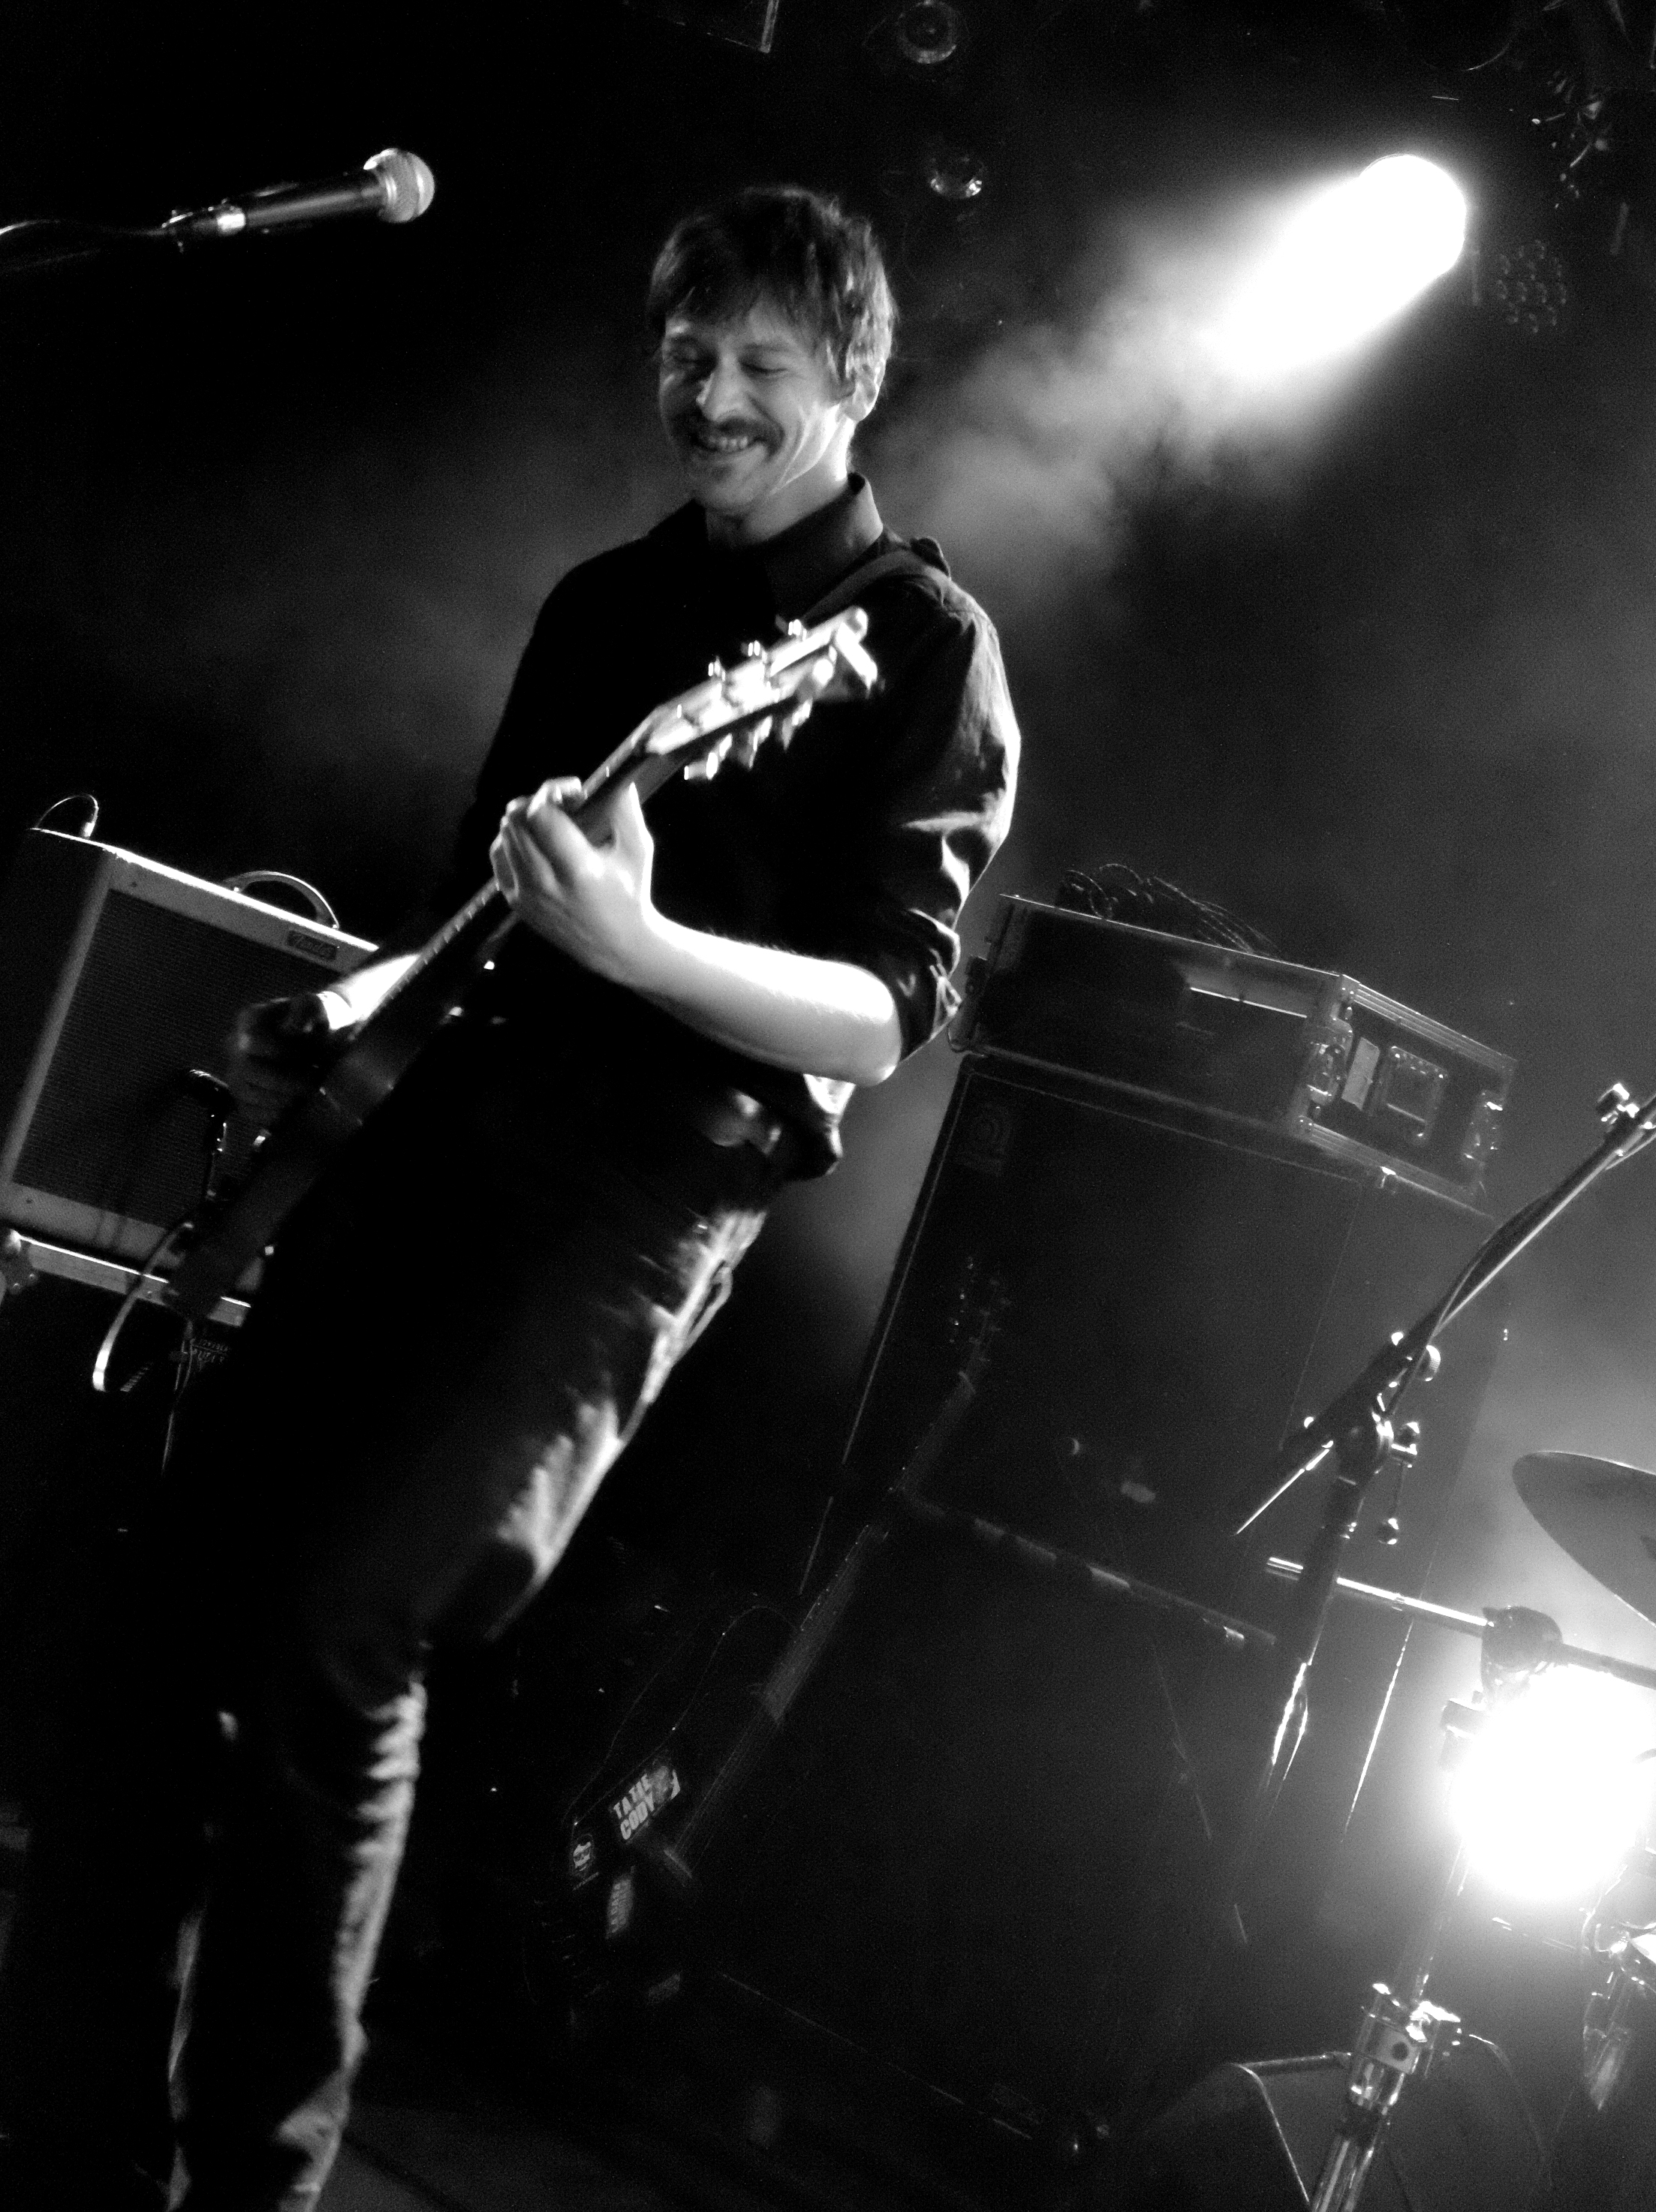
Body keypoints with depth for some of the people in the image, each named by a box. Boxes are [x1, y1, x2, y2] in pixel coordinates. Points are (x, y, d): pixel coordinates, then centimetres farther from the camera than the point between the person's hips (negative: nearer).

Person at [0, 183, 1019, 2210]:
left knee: (322, 1637, -15)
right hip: (440, 1130, 7)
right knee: (167, 1600, 1)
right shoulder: (602, 600, 18)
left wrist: (635, 942, -27)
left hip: (640, 1196, -7)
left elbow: (887, 1016, -12)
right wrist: (347, 1012, 9)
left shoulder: (920, 646, -3)